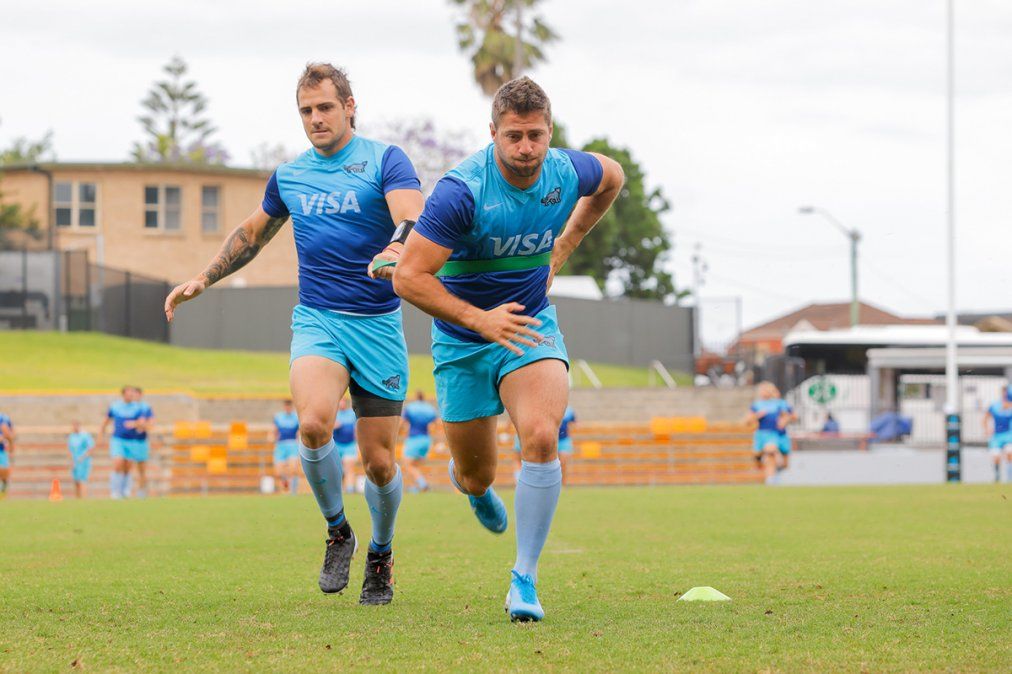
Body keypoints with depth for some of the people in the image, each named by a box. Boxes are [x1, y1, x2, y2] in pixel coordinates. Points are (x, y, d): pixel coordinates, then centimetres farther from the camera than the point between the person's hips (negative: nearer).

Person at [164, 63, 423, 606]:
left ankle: (381, 555, 30)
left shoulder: (385, 160, -3)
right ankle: (337, 533, -3)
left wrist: (399, 246, -41)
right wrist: (202, 280, 23)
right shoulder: (289, 176, 12)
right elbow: (251, 234, 29)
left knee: (379, 462, 1)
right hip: (316, 320, 2)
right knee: (313, 422, -27)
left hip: (378, 325, -2)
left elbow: (414, 219, -20)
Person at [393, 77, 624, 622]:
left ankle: (524, 581, -15)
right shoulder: (461, 191, -26)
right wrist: (479, 319, -31)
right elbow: (408, 276, -25)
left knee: (541, 436, -26)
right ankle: (475, 485, 52)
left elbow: (610, 177, 16)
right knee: (476, 475, 9)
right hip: (461, 341, -2)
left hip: (529, 327, 2)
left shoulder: (568, 172, -11)